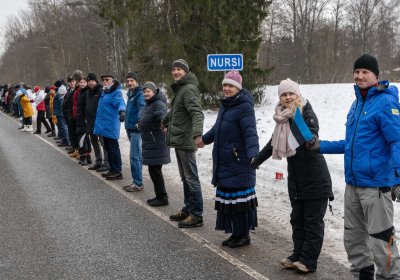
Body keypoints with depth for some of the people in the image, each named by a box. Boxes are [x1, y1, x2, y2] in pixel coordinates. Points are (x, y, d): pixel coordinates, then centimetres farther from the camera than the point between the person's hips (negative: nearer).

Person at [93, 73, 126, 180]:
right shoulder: (104, 92, 14)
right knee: (108, 148, 16)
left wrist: (122, 111, -52)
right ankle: (112, 169, 25)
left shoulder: (116, 93, -14)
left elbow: (120, 102, -33)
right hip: (104, 126, 10)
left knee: (113, 148, -6)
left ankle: (117, 171, -1)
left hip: (111, 127, -10)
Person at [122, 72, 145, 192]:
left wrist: (139, 120, -45)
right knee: (136, 156, 14)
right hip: (131, 129, 10)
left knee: (134, 156, -9)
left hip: (136, 129, -10)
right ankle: (136, 182, 20)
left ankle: (138, 184, -4)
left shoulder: (139, 94, -14)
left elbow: (142, 107, -31)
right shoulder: (130, 94, 15)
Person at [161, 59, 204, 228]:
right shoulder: (179, 89, 17)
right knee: (185, 178, 17)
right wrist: (165, 121, 50)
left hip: (185, 141, -10)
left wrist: (197, 133, -45)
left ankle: (196, 216, -1)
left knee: (191, 179, -6)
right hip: (178, 140, 10)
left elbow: (197, 113, -29)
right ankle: (188, 210, 27)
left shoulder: (189, 89, -15)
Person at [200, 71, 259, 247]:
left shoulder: (244, 106, -13)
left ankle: (243, 235, 8)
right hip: (224, 162, 9)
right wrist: (205, 139, 45)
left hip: (239, 162, -9)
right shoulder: (225, 104, 16)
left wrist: (253, 154, -38)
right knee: (227, 196, 12)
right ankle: (236, 233, 21)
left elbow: (250, 133, -24)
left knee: (239, 196, -4)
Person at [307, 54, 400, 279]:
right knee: (353, 235, 16)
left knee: (380, 238, -2)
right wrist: (321, 147, 19)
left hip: (376, 184, -9)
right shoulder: (357, 104, 15)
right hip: (353, 183, 9)